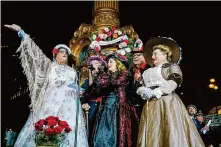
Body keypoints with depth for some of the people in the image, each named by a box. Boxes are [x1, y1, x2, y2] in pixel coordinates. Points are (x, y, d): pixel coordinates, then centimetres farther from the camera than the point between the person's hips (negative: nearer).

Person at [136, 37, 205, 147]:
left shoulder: (172, 66, 9)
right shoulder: (149, 71, 26)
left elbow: (173, 83, -8)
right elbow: (141, 86, 20)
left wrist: (154, 92, -16)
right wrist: (142, 91, -5)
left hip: (167, 102, -5)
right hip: (151, 105, 5)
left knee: (171, 136, -11)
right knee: (151, 136, -1)